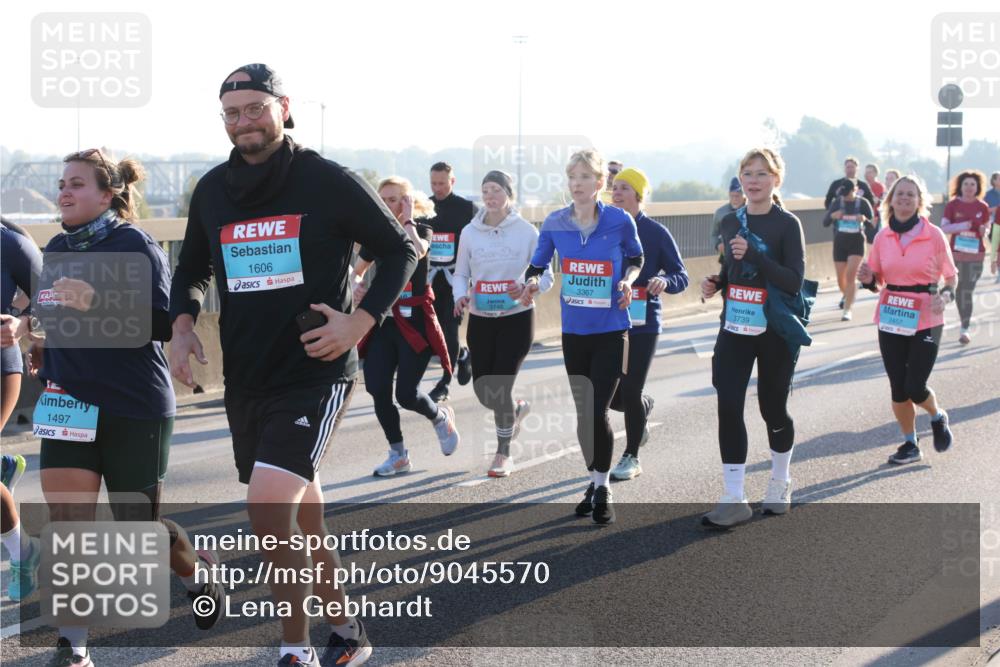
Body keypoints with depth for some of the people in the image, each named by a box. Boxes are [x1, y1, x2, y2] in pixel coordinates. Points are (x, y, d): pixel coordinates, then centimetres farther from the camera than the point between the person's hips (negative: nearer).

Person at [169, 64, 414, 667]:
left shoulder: (328, 181, -7)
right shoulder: (212, 191, 7)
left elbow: (401, 250, 0)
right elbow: (193, 269, 21)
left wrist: (361, 321, -11)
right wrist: (183, 323, 2)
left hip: (316, 374, -6)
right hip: (246, 379, 6)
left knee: (269, 503, -20)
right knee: (303, 516, 14)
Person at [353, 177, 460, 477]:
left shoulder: (421, 228, -4)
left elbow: (416, 252, -28)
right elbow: (357, 271, 18)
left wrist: (407, 220, -16)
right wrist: (356, 286, -5)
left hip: (414, 321, -5)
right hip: (384, 319, 5)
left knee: (406, 393, -10)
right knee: (377, 388, -5)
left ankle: (441, 418, 25)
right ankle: (398, 455, 12)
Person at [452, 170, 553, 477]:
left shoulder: (526, 231, -6)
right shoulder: (470, 232, 1)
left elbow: (545, 276, -1)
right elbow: (461, 273, 9)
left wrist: (527, 287, -22)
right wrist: (461, 296, -12)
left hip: (516, 318, -3)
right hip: (480, 319, 3)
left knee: (501, 387, -9)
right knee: (482, 389, 2)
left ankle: (503, 454, 11)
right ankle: (515, 410, 38)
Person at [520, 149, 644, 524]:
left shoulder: (620, 221, -8)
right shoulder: (554, 223, -3)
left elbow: (635, 257, 10)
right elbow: (537, 265, 7)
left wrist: (628, 280, -9)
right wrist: (533, 281, -15)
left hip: (610, 331, -3)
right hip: (573, 331, 3)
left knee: (597, 413, -11)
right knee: (582, 414, 12)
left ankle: (603, 489, 7)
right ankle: (595, 483, 29)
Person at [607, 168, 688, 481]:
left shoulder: (656, 232, -4)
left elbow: (681, 277, -3)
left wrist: (665, 281, -25)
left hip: (643, 324, -4)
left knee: (631, 391, -5)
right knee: (612, 395, 4)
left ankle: (631, 458, 13)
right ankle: (644, 406, 41)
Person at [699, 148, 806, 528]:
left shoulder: (787, 225, -8)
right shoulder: (730, 222, 7)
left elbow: (795, 281, -17)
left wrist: (752, 254, -26)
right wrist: (714, 284, -1)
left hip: (776, 332, -4)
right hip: (735, 328, 4)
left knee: (772, 408, 8)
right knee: (728, 407, -8)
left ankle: (780, 482, 34)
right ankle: (734, 500, -5)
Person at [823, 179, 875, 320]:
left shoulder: (863, 203, -6)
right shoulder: (836, 202, -1)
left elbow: (872, 227, -4)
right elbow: (825, 223, 0)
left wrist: (865, 220, -27)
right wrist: (832, 216, -23)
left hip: (856, 243, -3)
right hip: (839, 243, 3)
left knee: (850, 276, -17)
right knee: (841, 278, 12)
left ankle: (847, 310, -16)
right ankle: (846, 295, 45)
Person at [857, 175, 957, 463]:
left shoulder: (934, 236, -7)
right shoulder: (882, 238, 2)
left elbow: (951, 278, 1)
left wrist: (945, 296, -19)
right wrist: (868, 280, -11)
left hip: (925, 322, -3)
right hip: (890, 321, 3)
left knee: (915, 388, -7)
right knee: (898, 388, 6)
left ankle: (938, 417, 27)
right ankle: (910, 444, 24)